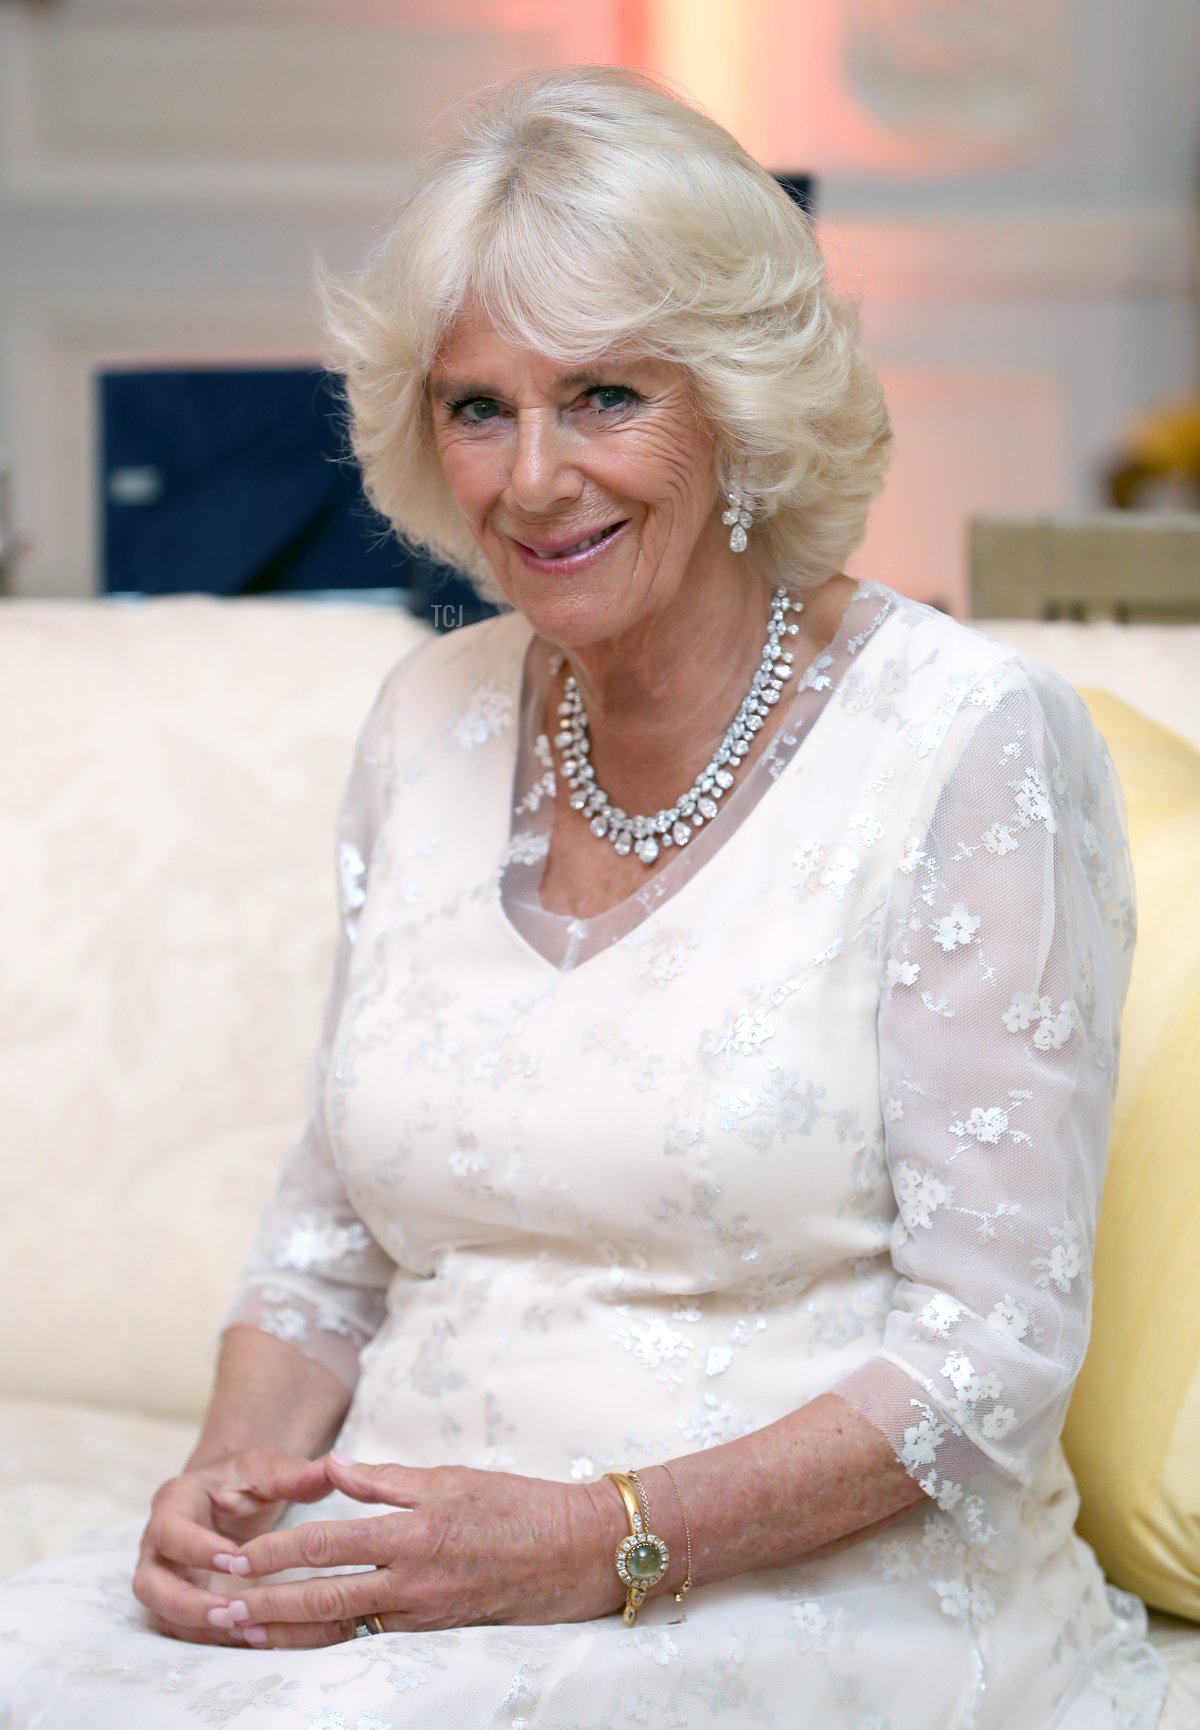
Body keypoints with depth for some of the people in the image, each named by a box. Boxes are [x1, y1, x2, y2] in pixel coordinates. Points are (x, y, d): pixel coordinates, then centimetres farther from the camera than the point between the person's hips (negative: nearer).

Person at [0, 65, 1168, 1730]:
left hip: (826, 1586, -5)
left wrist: (605, 1544, -21)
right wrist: (236, 1470, -4)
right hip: (412, 1561, 5)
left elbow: (992, 1348, -11)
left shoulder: (972, 742, -8)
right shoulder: (433, 719, 10)